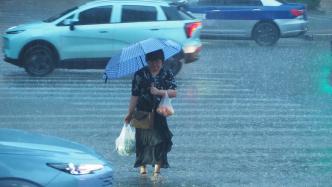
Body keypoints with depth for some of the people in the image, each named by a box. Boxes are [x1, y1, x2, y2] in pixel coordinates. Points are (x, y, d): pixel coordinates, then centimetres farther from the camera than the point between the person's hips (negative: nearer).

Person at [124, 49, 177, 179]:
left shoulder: (167, 75, 5)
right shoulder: (140, 74, 1)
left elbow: (173, 93, -3)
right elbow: (135, 95, -2)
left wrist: (158, 92, -16)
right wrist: (130, 113, -5)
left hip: (159, 114, 0)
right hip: (142, 113, 0)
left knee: (159, 139, -8)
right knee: (142, 140, -1)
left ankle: (157, 170, -3)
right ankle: (142, 168, 8)